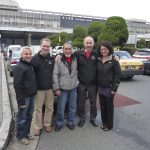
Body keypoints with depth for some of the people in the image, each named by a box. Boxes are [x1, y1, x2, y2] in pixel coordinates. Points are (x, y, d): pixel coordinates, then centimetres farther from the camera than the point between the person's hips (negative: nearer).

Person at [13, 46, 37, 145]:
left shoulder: (31, 65, 11)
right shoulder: (19, 67, -15)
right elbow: (17, 84, -19)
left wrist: (34, 92, 14)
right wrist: (20, 99, -20)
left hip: (32, 96, 8)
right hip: (24, 97, -8)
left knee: (29, 116, 18)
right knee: (22, 118, 6)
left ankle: (27, 132, 34)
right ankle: (21, 136, 22)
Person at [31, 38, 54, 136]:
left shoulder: (52, 59, 4)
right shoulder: (35, 58, -6)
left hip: (50, 88, 3)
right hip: (39, 88, -3)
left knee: (49, 108, 13)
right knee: (38, 108, 7)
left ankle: (47, 124, 31)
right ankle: (38, 126, 23)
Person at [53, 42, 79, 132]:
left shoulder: (75, 59, 2)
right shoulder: (59, 60, -8)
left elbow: (77, 71, 14)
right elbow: (55, 74, -8)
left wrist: (77, 82, 6)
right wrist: (56, 88, -11)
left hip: (73, 88, 3)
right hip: (62, 88, -3)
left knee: (72, 107, 14)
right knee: (60, 108, 5)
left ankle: (71, 122, 33)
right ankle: (59, 123, 26)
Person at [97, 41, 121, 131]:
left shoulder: (114, 60, -10)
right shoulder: (98, 60, 5)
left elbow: (118, 75, -10)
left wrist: (114, 88, -14)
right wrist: (97, 85, 3)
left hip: (109, 88, -4)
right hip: (100, 87, 5)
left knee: (109, 106, 9)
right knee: (102, 106, 14)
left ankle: (109, 125, 26)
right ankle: (104, 123, 32)